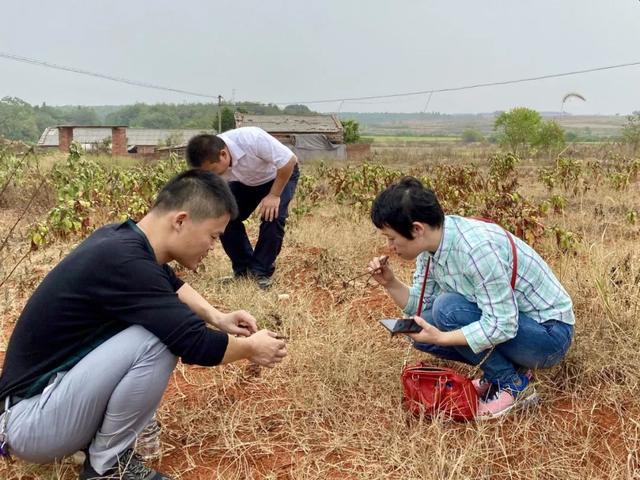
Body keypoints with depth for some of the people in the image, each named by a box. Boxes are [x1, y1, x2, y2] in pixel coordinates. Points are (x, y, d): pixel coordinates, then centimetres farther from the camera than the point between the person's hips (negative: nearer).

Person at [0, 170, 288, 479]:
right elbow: (199, 345, -27)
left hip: (55, 384, 9)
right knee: (157, 340, -26)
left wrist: (217, 318, 5)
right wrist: (250, 347, -7)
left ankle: (89, 433, 12)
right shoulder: (123, 262, -29)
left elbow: (170, 284, 19)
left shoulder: (122, 236, -1)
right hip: (32, 417, -9)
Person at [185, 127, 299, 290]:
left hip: (280, 175, -4)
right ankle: (243, 271, 5)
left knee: (272, 217, -26)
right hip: (246, 182, 5)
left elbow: (290, 160, -31)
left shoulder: (252, 139, -42)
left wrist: (274, 195, -28)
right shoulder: (209, 163, -25)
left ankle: (261, 273, -9)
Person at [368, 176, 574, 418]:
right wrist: (390, 283, -12)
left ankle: (511, 383, -7)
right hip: (500, 319, 9)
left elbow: (501, 326, -30)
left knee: (448, 308, -27)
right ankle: (503, 369, 9)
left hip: (550, 334, -8)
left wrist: (440, 338, -30)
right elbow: (420, 305, 3)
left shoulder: (476, 247, -31)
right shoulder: (430, 244, -5)